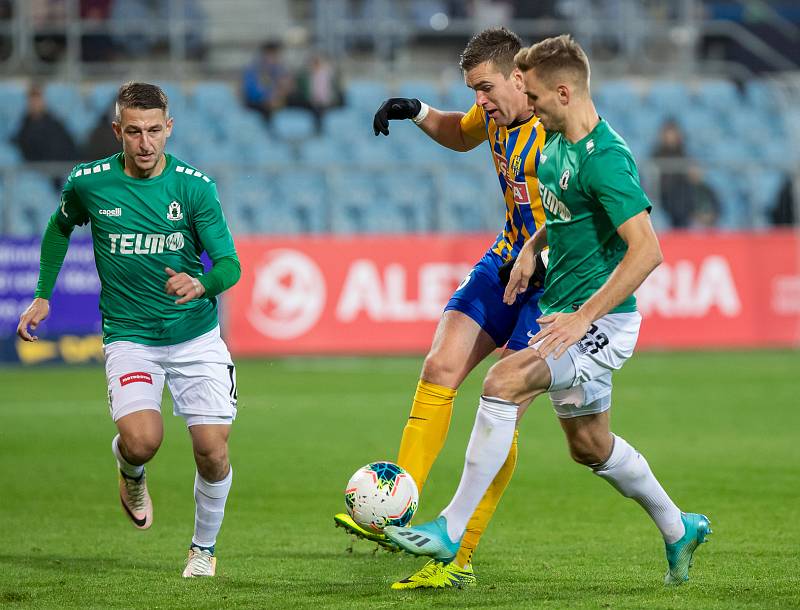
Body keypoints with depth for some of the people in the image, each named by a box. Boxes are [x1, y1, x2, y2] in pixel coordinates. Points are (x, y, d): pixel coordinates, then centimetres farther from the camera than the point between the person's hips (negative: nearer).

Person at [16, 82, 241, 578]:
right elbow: (61, 227, 17)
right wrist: (43, 296, 15)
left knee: (213, 450, -7)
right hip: (129, 337, -1)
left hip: (196, 336, 1)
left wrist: (202, 284, -32)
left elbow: (230, 265, -10)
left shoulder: (195, 186, -8)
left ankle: (204, 548, 21)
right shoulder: (89, 183, -6)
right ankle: (131, 473, 15)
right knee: (142, 440, -24)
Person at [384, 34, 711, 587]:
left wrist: (583, 317, -30)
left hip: (603, 322, -10)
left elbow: (647, 251, -27)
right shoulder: (557, 141, 6)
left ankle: (450, 531, -20)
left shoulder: (605, 159, -23)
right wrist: (533, 246, 11)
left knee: (503, 383, -24)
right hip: (567, 311, 10)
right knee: (589, 445, 20)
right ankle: (679, 529, 40)